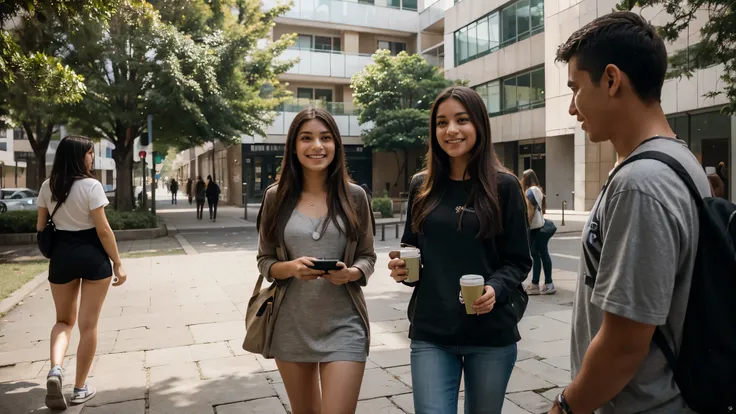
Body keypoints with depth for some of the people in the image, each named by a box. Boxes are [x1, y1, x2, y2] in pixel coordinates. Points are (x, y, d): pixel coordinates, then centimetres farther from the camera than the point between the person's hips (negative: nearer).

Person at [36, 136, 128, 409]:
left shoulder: (47, 187, 4)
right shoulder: (91, 185, -13)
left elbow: (41, 227, 10)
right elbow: (103, 229, -14)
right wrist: (118, 263, -8)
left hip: (61, 254, 5)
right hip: (92, 256, -4)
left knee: (64, 320, 20)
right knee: (88, 324, 7)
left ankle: (55, 369, -6)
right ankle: (80, 388, 15)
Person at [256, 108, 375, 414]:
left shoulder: (354, 196, -2)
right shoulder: (276, 197, -1)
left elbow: (367, 257, 5)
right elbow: (264, 261, 4)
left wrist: (351, 273, -17)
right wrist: (290, 267, -17)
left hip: (343, 326, -1)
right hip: (291, 325, 2)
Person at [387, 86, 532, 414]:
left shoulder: (504, 186, -4)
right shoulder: (421, 186, 4)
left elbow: (518, 260, -2)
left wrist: (495, 289, -20)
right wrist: (401, 268, -8)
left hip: (492, 333, -1)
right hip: (430, 332, 1)